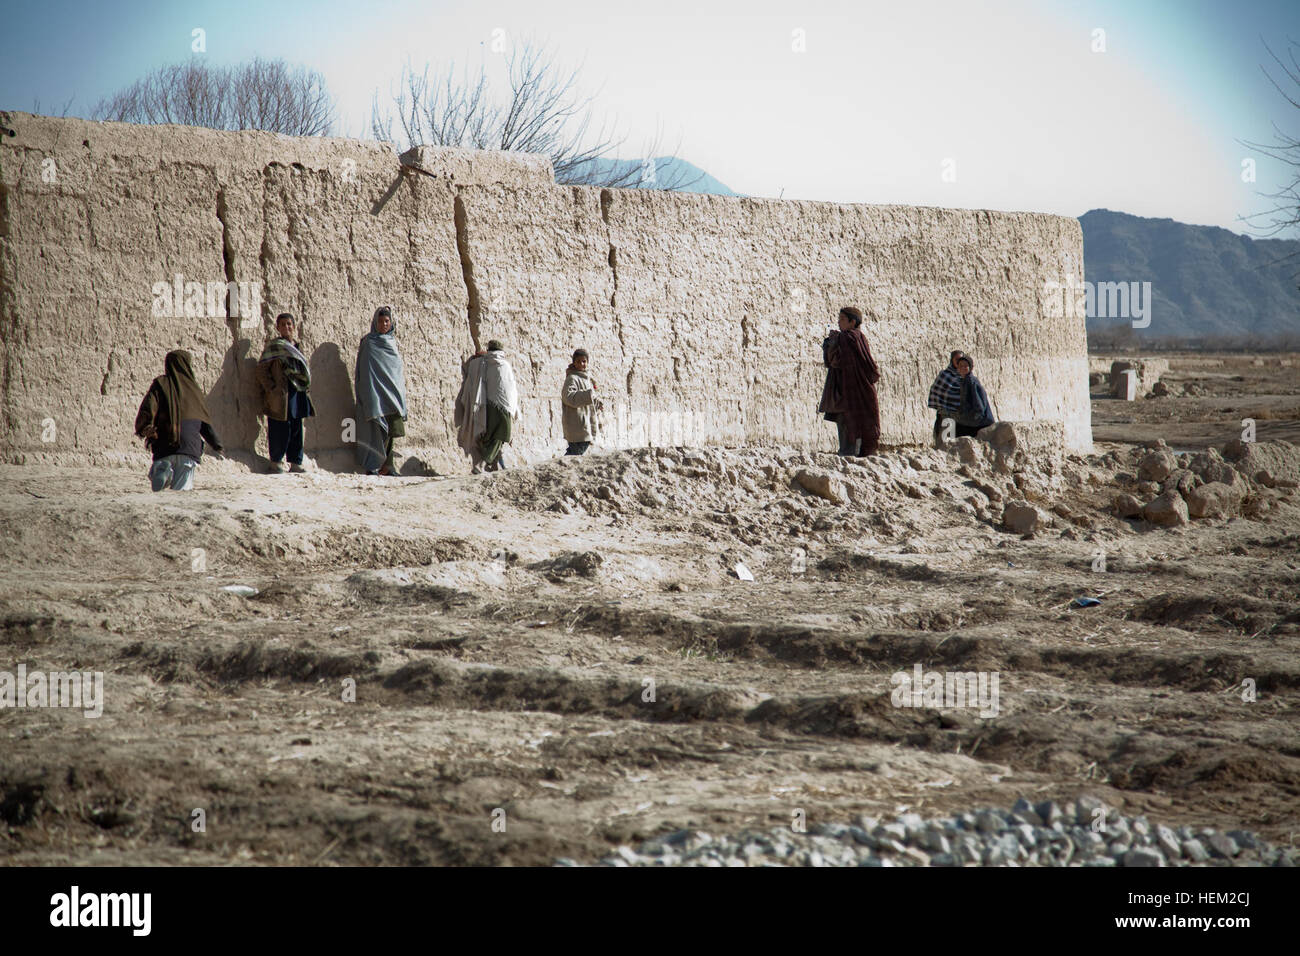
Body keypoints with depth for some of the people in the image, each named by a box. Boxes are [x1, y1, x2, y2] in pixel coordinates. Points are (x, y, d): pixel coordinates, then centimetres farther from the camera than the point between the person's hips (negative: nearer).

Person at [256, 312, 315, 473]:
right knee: (280, 430, -6)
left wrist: (304, 387, 12)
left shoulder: (295, 347, 17)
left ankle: (296, 463, 13)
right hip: (281, 397, -7)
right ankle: (276, 463, 2)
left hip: (298, 395, 7)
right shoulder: (273, 346, -3)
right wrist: (272, 390, -15)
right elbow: (262, 370, -8)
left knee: (296, 429, 8)